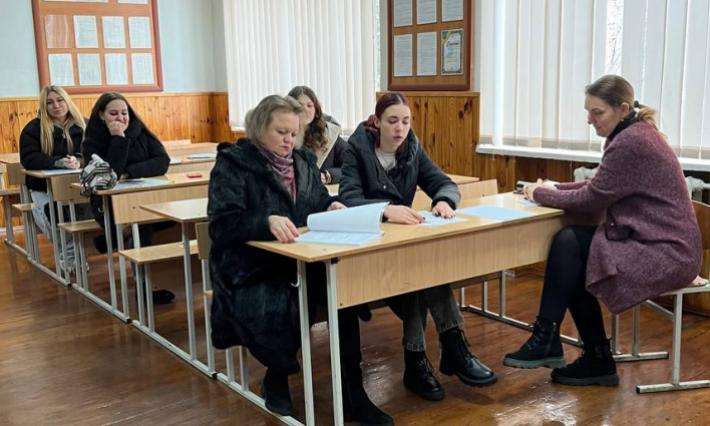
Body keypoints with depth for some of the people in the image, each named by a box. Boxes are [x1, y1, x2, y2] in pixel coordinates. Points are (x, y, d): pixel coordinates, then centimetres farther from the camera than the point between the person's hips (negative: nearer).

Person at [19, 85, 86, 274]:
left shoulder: (83, 125, 12)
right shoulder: (33, 128, 5)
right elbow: (28, 159, -6)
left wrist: (78, 161, -21)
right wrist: (58, 163, -22)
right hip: (44, 189, -1)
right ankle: (68, 257, -13)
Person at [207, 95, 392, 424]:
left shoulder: (303, 161, 16)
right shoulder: (233, 163, -3)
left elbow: (319, 202, 23)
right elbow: (223, 224, -15)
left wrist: (331, 207, -2)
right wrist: (267, 221, -33)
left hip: (301, 261, 5)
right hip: (252, 270, -5)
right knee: (273, 310, -36)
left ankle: (352, 396, -14)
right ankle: (276, 377, 2)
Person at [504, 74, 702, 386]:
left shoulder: (631, 142, -19)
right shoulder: (634, 133, 12)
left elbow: (592, 200, -16)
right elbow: (601, 186, 18)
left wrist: (541, 193, -3)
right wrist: (554, 188, 6)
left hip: (667, 254, -10)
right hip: (657, 242, 10)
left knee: (569, 243, -14)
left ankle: (546, 342, -1)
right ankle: (597, 360, 8)